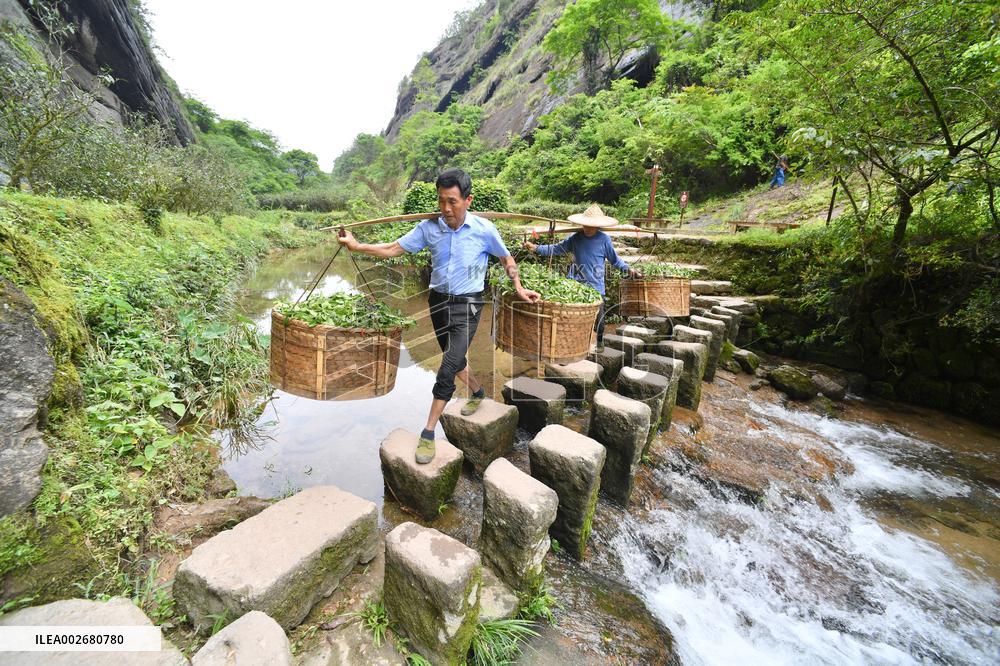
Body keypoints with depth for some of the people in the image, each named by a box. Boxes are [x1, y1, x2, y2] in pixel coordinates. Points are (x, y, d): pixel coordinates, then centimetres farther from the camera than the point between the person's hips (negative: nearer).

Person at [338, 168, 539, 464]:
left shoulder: (484, 229, -10)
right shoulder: (429, 227, -4)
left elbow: (506, 259, 6)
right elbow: (393, 248, 0)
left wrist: (519, 289, -1)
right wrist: (357, 246, -9)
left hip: (467, 305, -4)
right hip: (438, 301, 4)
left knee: (448, 368, -13)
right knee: (455, 360, 19)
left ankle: (428, 433, 0)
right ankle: (478, 392, 48)